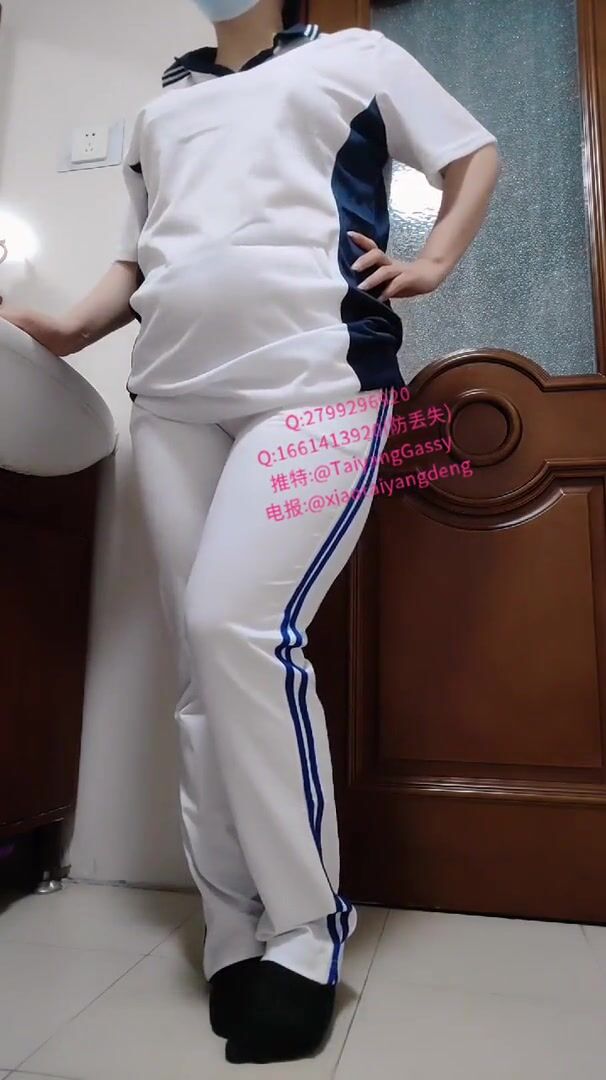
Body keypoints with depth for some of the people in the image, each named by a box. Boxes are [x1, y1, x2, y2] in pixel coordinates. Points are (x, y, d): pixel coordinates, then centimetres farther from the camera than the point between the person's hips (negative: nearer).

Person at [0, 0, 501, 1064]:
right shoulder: (159, 109, 33)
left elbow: (475, 153, 25)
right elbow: (136, 261, 27)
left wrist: (432, 264, 8)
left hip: (314, 378, -4)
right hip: (171, 396, 5)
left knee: (240, 625, -23)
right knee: (202, 664, -2)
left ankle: (305, 930, -3)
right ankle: (237, 934, 11)